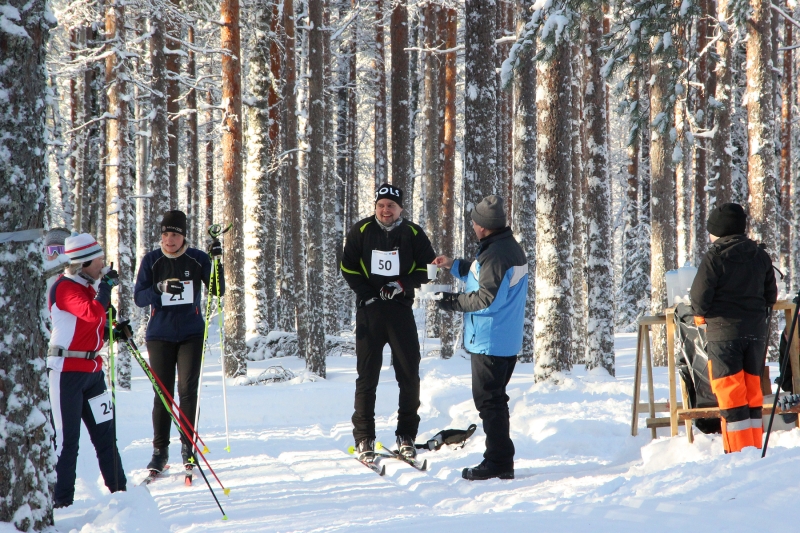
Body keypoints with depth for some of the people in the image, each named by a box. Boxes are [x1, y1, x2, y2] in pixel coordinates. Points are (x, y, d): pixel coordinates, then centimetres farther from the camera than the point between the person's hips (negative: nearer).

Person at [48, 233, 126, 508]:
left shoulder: (87, 287, 15)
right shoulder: (64, 288, -14)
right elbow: (92, 314, -29)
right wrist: (106, 287, -19)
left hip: (92, 369, 9)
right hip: (67, 370, -9)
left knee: (105, 430, 12)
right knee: (66, 437, -5)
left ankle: (118, 489, 19)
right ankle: (62, 499, 0)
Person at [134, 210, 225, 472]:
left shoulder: (197, 259, 1)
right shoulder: (151, 260, 1)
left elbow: (218, 291, -1)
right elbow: (139, 297, -2)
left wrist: (217, 262, -15)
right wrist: (161, 289, -21)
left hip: (192, 335, 0)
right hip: (160, 335, 0)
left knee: (188, 389, -6)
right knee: (162, 392, 0)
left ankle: (188, 446, 2)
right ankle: (160, 450, 5)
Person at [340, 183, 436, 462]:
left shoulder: (413, 233, 3)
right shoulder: (361, 231, 4)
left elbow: (427, 267, 4)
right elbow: (348, 267, 7)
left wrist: (403, 285, -12)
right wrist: (366, 293, -6)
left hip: (401, 309, 1)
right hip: (369, 310, 0)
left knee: (409, 374, 0)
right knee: (367, 375, 0)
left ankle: (406, 436, 10)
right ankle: (364, 439, 4)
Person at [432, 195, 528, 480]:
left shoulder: (495, 254, -22)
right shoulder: (512, 247, 11)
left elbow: (486, 299, -24)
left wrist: (454, 301, -12)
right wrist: (455, 265, 20)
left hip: (489, 342, -10)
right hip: (508, 341, 10)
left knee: (488, 401, -4)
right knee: (496, 399, 17)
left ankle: (498, 461, -2)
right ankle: (502, 462, 22)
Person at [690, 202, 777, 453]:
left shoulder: (714, 257, -10)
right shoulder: (761, 256, 8)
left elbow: (700, 295, -11)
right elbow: (771, 296, 11)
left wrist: (701, 316, 9)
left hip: (723, 331, -6)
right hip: (756, 330, 6)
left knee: (730, 394, -3)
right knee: (753, 392, 12)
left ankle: (739, 451, -6)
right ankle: (755, 449, 13)